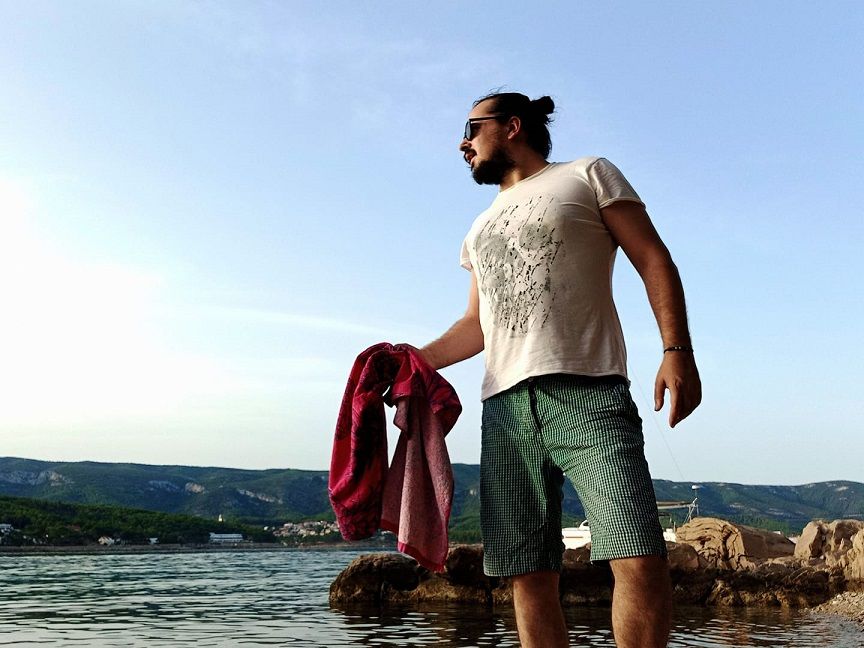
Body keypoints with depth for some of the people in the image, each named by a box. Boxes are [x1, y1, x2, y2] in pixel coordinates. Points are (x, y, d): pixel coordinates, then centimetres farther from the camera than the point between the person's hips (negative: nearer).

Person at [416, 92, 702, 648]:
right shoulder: (482, 227, 28)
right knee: (529, 577, 0)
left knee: (641, 561, -17)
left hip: (588, 394, -5)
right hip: (505, 408, 5)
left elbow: (654, 260, 3)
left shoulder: (588, 175, 12)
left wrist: (677, 351, -10)